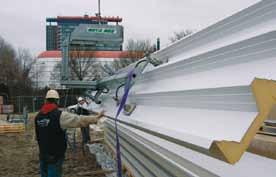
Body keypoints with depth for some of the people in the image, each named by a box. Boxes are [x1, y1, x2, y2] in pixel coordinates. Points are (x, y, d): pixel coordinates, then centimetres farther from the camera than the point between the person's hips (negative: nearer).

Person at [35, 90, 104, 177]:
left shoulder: (38, 116, 4)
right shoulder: (59, 115, -18)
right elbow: (79, 120, -20)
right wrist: (96, 118, -13)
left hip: (43, 155, 7)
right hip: (55, 156, -7)